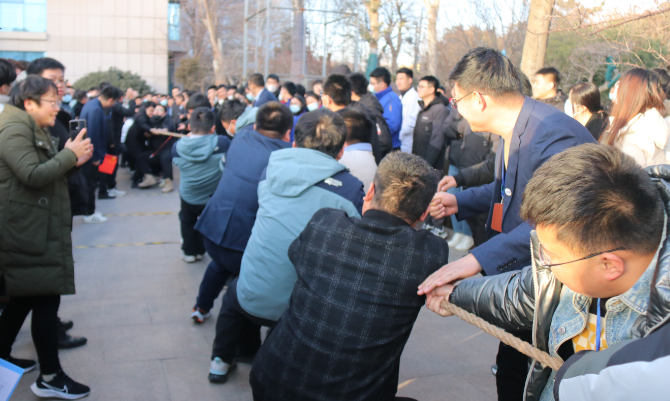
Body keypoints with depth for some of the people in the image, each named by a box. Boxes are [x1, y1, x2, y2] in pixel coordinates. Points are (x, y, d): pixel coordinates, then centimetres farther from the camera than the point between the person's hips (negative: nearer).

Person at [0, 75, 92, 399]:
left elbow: (50, 171, 19)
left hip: (34, 230, 11)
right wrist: (70, 153, -15)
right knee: (47, 298, -7)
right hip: (27, 231, -11)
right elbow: (33, 175, -24)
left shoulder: (35, 130, 18)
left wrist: (73, 160, 1)